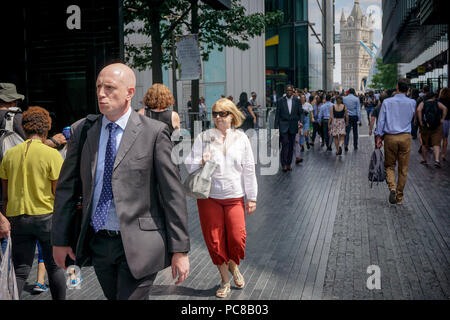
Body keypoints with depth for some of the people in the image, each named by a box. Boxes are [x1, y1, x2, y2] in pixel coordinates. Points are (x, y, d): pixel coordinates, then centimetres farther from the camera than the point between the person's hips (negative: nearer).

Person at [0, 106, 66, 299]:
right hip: (46, 217, -3)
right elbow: (58, 193, -9)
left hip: (17, 217, 3)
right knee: (54, 267, 12)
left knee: (20, 271, 9)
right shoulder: (52, 154, -9)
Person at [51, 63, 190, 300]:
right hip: (97, 242, 5)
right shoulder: (81, 130, 4)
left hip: (138, 244, -4)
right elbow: (66, 188, 9)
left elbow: (173, 193, -9)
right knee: (114, 297, 19)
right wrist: (60, 240, 8)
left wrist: (180, 250, -9)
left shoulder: (154, 132, -9)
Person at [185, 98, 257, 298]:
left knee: (237, 238, -7)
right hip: (209, 196, 0)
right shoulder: (203, 138, 0)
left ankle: (233, 265, 28)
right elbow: (190, 166, 1)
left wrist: (252, 198, 6)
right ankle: (225, 280, 26)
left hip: (234, 196, 0)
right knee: (214, 240, 5)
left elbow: (249, 169, 6)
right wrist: (201, 163, -22)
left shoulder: (241, 139, 3)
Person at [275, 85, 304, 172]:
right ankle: (284, 164, -8)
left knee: (291, 146, 7)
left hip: (293, 126, 2)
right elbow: (277, 114, 3)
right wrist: (276, 127, -2)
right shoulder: (281, 101, 2)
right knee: (285, 144, -13)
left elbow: (300, 112, 7)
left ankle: (289, 164, 17)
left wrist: (301, 121, -12)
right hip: (283, 126, -2)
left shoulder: (297, 101, 6)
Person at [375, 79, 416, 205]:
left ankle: (392, 187, -13)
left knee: (389, 165, 12)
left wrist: (378, 136, -2)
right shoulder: (412, 103, 0)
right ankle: (399, 197, 14)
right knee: (403, 168, 8)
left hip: (390, 137, -1)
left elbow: (381, 120, -5)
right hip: (405, 137, 1)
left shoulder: (387, 102, -4)